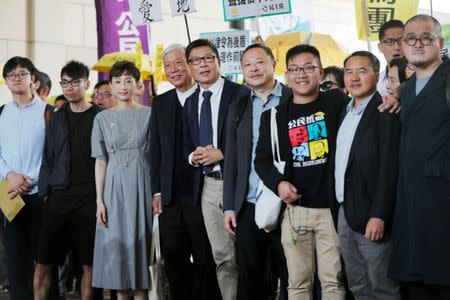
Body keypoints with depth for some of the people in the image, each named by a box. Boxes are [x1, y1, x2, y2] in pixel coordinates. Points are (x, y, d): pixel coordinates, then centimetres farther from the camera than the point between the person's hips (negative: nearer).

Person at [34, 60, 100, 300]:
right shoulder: (57, 118, 13)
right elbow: (47, 159, 15)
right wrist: (45, 191, 5)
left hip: (89, 198, -3)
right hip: (59, 197, 3)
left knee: (89, 263, 2)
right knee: (44, 262, 2)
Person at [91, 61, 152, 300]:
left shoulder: (148, 114, 3)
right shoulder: (102, 118, 7)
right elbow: (100, 161, 5)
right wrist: (99, 200, -1)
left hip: (141, 184, -1)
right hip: (114, 185, 1)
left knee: (140, 240, 0)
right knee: (116, 243, 2)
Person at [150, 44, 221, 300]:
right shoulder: (160, 103, 13)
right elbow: (156, 151, 13)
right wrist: (157, 191, 9)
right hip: (171, 197, 5)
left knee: (205, 260, 2)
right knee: (173, 258, 8)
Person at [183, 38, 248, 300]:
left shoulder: (241, 94, -4)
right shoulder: (191, 102, 15)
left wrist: (221, 154, -15)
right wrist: (193, 156, -2)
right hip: (207, 185, 5)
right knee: (222, 257, 8)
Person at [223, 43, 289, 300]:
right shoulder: (238, 109, 14)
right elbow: (231, 160, 14)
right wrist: (229, 206, 8)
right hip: (248, 208, 4)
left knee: (291, 276, 2)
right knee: (250, 279, 8)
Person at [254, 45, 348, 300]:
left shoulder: (337, 102, 3)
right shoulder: (273, 116, 8)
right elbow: (262, 159, 8)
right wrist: (278, 183, -8)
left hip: (332, 207, -2)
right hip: (294, 208, 2)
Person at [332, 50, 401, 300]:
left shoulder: (385, 112, -10)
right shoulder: (345, 113, 15)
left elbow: (389, 167, -17)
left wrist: (379, 215, -21)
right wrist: (338, 208, 9)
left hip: (371, 216, -7)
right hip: (344, 214, 8)